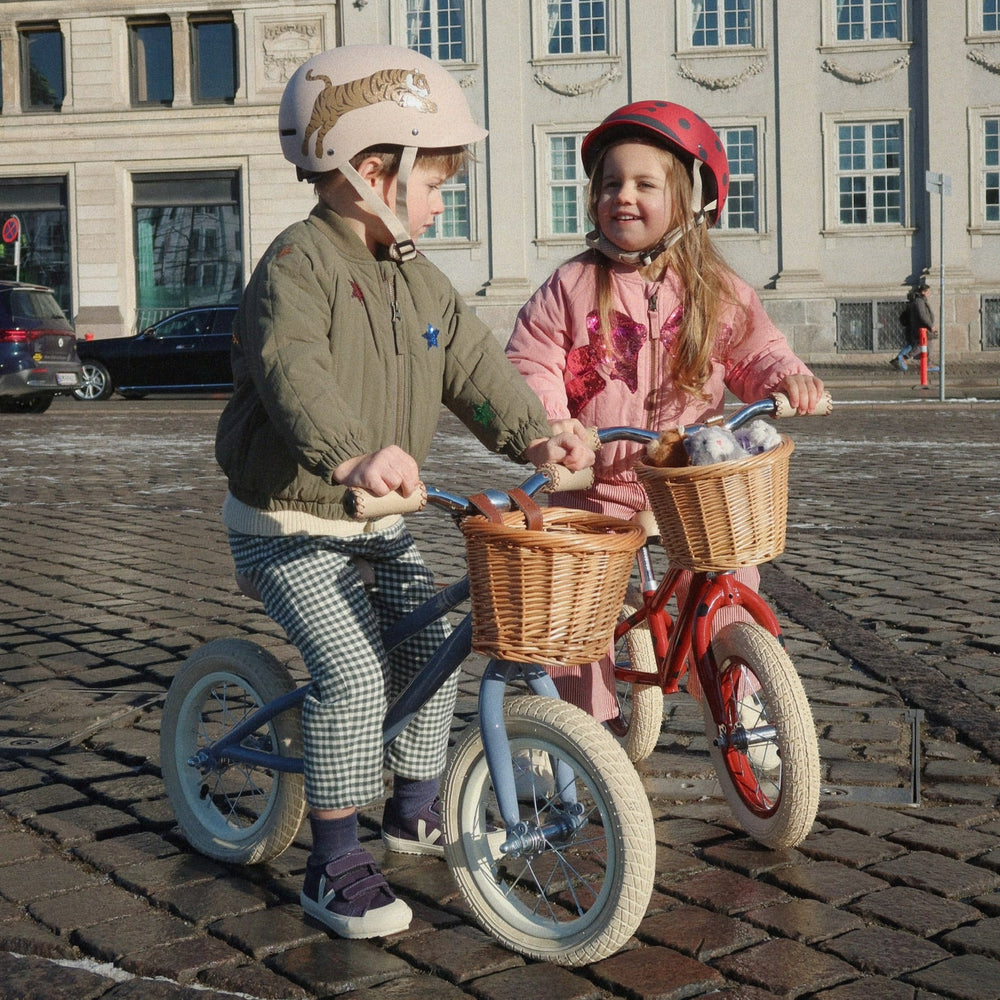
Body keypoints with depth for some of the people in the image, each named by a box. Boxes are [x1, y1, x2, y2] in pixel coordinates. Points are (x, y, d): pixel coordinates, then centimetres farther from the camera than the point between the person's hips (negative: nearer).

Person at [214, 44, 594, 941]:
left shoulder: (420, 280, 8)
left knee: (430, 650, 9)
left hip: (379, 521, 8)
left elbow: (471, 364, 2)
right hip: (288, 524, -8)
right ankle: (334, 864, -5)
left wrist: (534, 433, -15)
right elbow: (292, 372, -37)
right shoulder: (299, 263, -20)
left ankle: (417, 809, 32)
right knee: (353, 670, -19)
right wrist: (352, 454, -55)